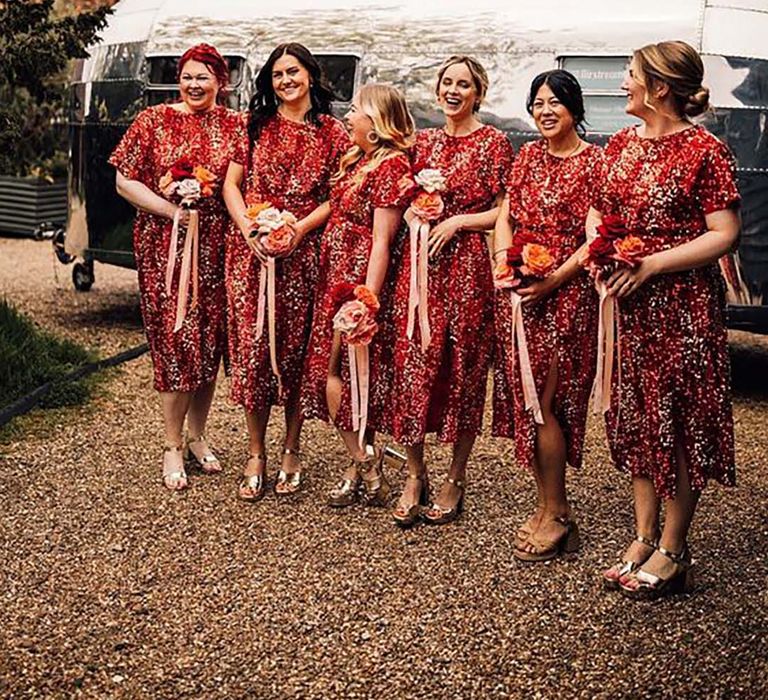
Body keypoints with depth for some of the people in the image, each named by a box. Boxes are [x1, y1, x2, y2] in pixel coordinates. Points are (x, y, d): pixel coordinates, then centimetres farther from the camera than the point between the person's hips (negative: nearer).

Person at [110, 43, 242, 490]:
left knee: (210, 339, 7)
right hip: (166, 244, -2)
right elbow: (125, 181, 1)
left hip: (216, 246, 2)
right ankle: (173, 448, 7)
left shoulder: (234, 126, 7)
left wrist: (207, 191, -13)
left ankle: (198, 437, 24)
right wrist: (172, 209, -9)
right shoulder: (154, 122, 3)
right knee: (175, 339, -5)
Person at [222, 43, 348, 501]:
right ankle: (256, 454, 10)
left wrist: (300, 228, -12)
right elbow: (231, 184, 8)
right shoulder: (256, 125, 11)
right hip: (252, 251, 1)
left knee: (296, 348, 3)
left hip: (303, 253, -1)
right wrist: (248, 227, -9)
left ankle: (292, 453, 17)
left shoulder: (331, 132, 6)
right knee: (253, 347, -2)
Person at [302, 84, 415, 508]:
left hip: (359, 279, -9)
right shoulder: (356, 159, 15)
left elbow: (381, 243, -18)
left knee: (335, 371, -6)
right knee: (350, 375, 10)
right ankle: (365, 466, 18)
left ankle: (362, 465, 5)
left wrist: (366, 299, -21)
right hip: (336, 275, 9)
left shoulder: (391, 166, -13)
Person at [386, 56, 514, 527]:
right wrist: (414, 208, 3)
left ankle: (456, 479, 13)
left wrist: (457, 221, -12)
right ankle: (415, 476, 11)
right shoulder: (425, 141, 15)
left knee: (463, 368, 1)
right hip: (421, 261, 4)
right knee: (413, 365, -1)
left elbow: (505, 211, -3)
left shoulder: (493, 143, 0)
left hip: (468, 264, -4)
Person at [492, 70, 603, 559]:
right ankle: (550, 505, 19)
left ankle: (555, 514, 6)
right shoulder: (529, 155, 14)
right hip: (517, 293, 6)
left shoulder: (594, 162, -5)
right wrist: (505, 259, -3)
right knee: (523, 400, 7)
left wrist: (553, 278, -18)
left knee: (543, 403, -7)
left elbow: (596, 239, -11)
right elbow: (504, 217, 15)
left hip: (565, 294, -6)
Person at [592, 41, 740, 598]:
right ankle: (644, 537, 25)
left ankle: (673, 552, 13)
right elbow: (598, 210, 19)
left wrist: (651, 264, -18)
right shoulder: (622, 144, 10)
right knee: (637, 420, 12)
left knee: (680, 424, 2)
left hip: (684, 307, -7)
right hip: (629, 304, 7)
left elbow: (725, 234, -14)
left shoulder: (704, 150, -11)